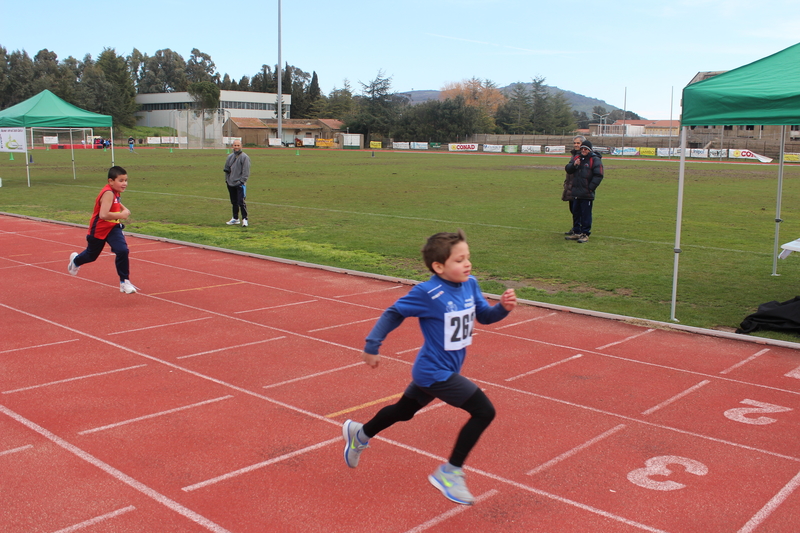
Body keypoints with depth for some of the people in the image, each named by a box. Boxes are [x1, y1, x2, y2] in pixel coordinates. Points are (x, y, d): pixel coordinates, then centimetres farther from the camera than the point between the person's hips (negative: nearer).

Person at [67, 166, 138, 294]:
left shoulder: (115, 192, -3)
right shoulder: (108, 193, -30)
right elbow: (103, 215, -41)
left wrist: (124, 209, 5)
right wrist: (121, 215, -31)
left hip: (113, 227, 6)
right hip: (99, 229, -6)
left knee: (122, 251, -17)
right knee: (92, 254, 20)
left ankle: (124, 282, -6)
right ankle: (76, 260, 56)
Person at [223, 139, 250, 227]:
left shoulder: (244, 157, -6)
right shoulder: (230, 156, 13)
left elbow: (246, 171, -10)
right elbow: (226, 169, 19)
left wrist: (242, 181, -16)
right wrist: (227, 179, 9)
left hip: (240, 184, -6)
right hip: (231, 184, 6)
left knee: (241, 202, -11)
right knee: (234, 202, 13)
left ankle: (244, 219, -5)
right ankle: (235, 218, 22)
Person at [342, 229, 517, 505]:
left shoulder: (470, 285, -3)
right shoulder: (427, 293, -23)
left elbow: (484, 316, 6)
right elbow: (393, 314, -13)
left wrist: (503, 307, -14)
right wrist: (372, 346, -9)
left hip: (431, 371, 8)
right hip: (435, 372, -8)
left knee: (403, 411, 27)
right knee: (484, 411, -12)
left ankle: (360, 433, 50)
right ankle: (449, 473, 0)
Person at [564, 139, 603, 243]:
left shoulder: (595, 160, -7)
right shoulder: (576, 157, 12)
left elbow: (598, 175, -11)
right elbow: (567, 169, 9)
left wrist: (590, 188, -14)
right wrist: (574, 165, -12)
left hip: (587, 194, -7)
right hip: (576, 192, 7)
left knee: (586, 215, -2)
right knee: (576, 213, 13)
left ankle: (585, 234, 4)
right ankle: (576, 233, 23)